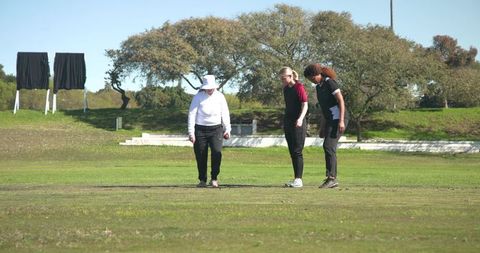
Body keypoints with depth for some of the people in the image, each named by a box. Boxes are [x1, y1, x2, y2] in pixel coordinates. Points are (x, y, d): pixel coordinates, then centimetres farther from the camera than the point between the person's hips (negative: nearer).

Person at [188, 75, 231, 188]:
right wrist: (191, 132, -10)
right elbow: (192, 114, -4)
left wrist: (227, 129, 5)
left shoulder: (220, 96, 4)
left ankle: (214, 178, -3)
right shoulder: (198, 97, -3)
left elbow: (225, 113, 10)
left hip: (216, 129, 1)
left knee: (217, 152, -16)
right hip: (201, 130, -1)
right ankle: (202, 180, 14)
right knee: (201, 156, 0)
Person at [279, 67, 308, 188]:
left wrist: (300, 119, -29)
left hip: (298, 124, -8)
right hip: (288, 123, 8)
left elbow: (305, 105, -15)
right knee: (292, 152, 8)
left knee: (297, 151, -9)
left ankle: (299, 179, -7)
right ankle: (295, 179, 12)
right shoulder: (286, 89, 14)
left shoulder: (299, 87, -10)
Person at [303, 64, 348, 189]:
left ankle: (331, 177, -16)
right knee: (329, 149, 6)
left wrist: (341, 121, -23)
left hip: (338, 119, -9)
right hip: (330, 120, 9)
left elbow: (341, 101, -17)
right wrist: (324, 125, 20)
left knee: (328, 146, -16)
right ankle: (332, 179, 9)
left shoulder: (330, 82, -13)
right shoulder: (318, 87, 14)